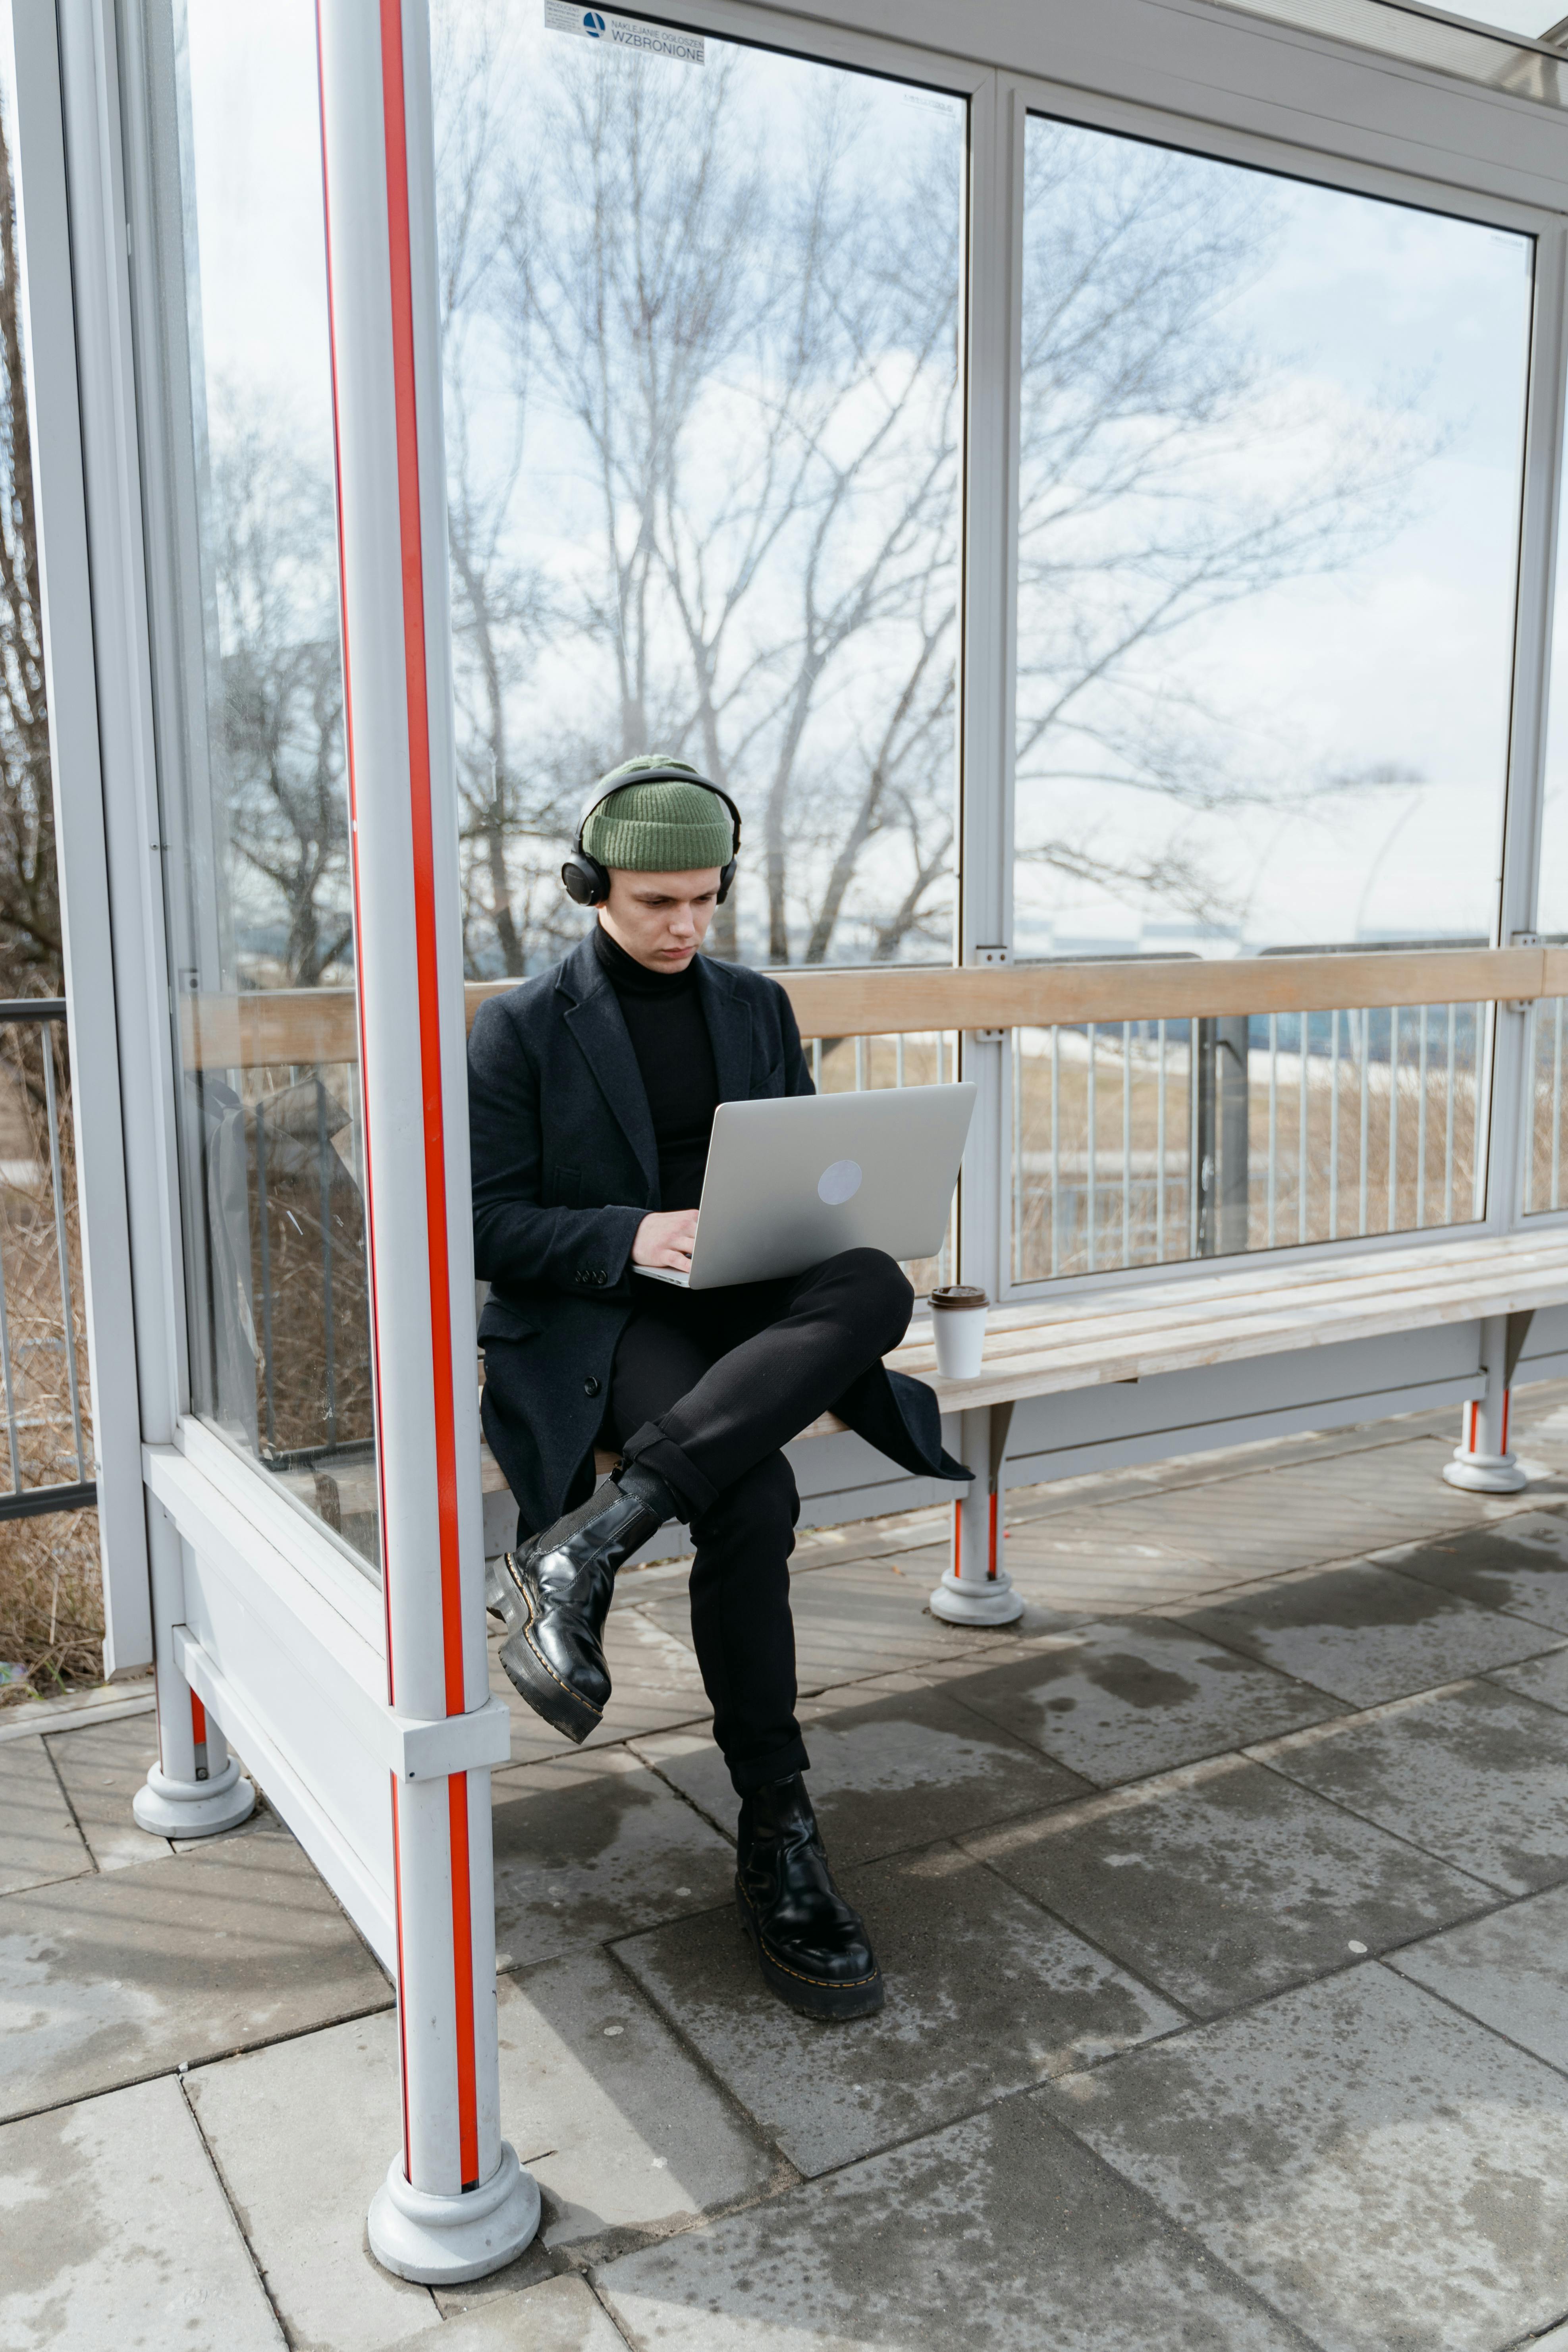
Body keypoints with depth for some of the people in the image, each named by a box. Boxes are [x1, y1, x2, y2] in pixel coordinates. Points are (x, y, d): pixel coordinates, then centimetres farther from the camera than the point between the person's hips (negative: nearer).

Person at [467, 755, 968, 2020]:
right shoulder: (522, 1027, 0)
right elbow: (486, 1226, -4)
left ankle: (588, 1541, -36)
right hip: (593, 1321, -4)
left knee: (879, 1286, -33)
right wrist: (631, 1238, -21)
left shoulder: (758, 1007, 15)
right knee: (753, 1498, -34)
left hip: (748, 1305, 5)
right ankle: (776, 1833, -19)